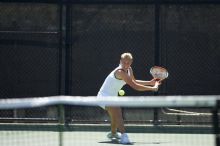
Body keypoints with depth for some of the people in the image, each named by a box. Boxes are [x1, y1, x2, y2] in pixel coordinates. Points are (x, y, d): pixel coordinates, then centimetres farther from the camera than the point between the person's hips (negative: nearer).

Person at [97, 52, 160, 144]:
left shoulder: (129, 70, -2)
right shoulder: (120, 72, -31)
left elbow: (134, 81, 18)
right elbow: (135, 86, -34)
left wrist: (150, 82, 10)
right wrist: (153, 88, -27)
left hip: (111, 96, 11)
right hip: (104, 96, -11)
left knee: (115, 115, 32)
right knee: (117, 112, -34)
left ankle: (113, 133, 61)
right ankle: (123, 136, -51)